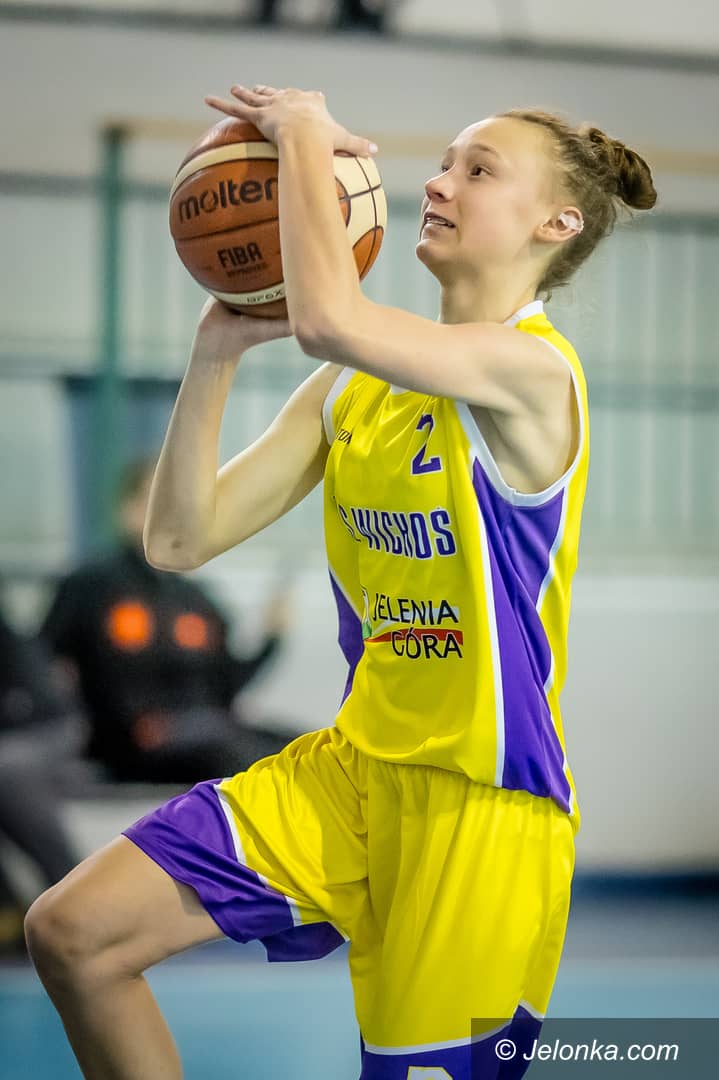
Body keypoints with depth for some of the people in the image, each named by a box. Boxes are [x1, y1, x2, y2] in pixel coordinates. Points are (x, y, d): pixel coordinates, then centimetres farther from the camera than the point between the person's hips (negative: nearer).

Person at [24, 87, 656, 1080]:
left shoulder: (532, 367, -17)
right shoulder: (356, 387, 8)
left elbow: (329, 318, -35)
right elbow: (181, 538, 4)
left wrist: (306, 134, -20)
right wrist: (218, 352, -7)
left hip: (484, 803, -7)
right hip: (355, 768, 7)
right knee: (74, 932, -1)